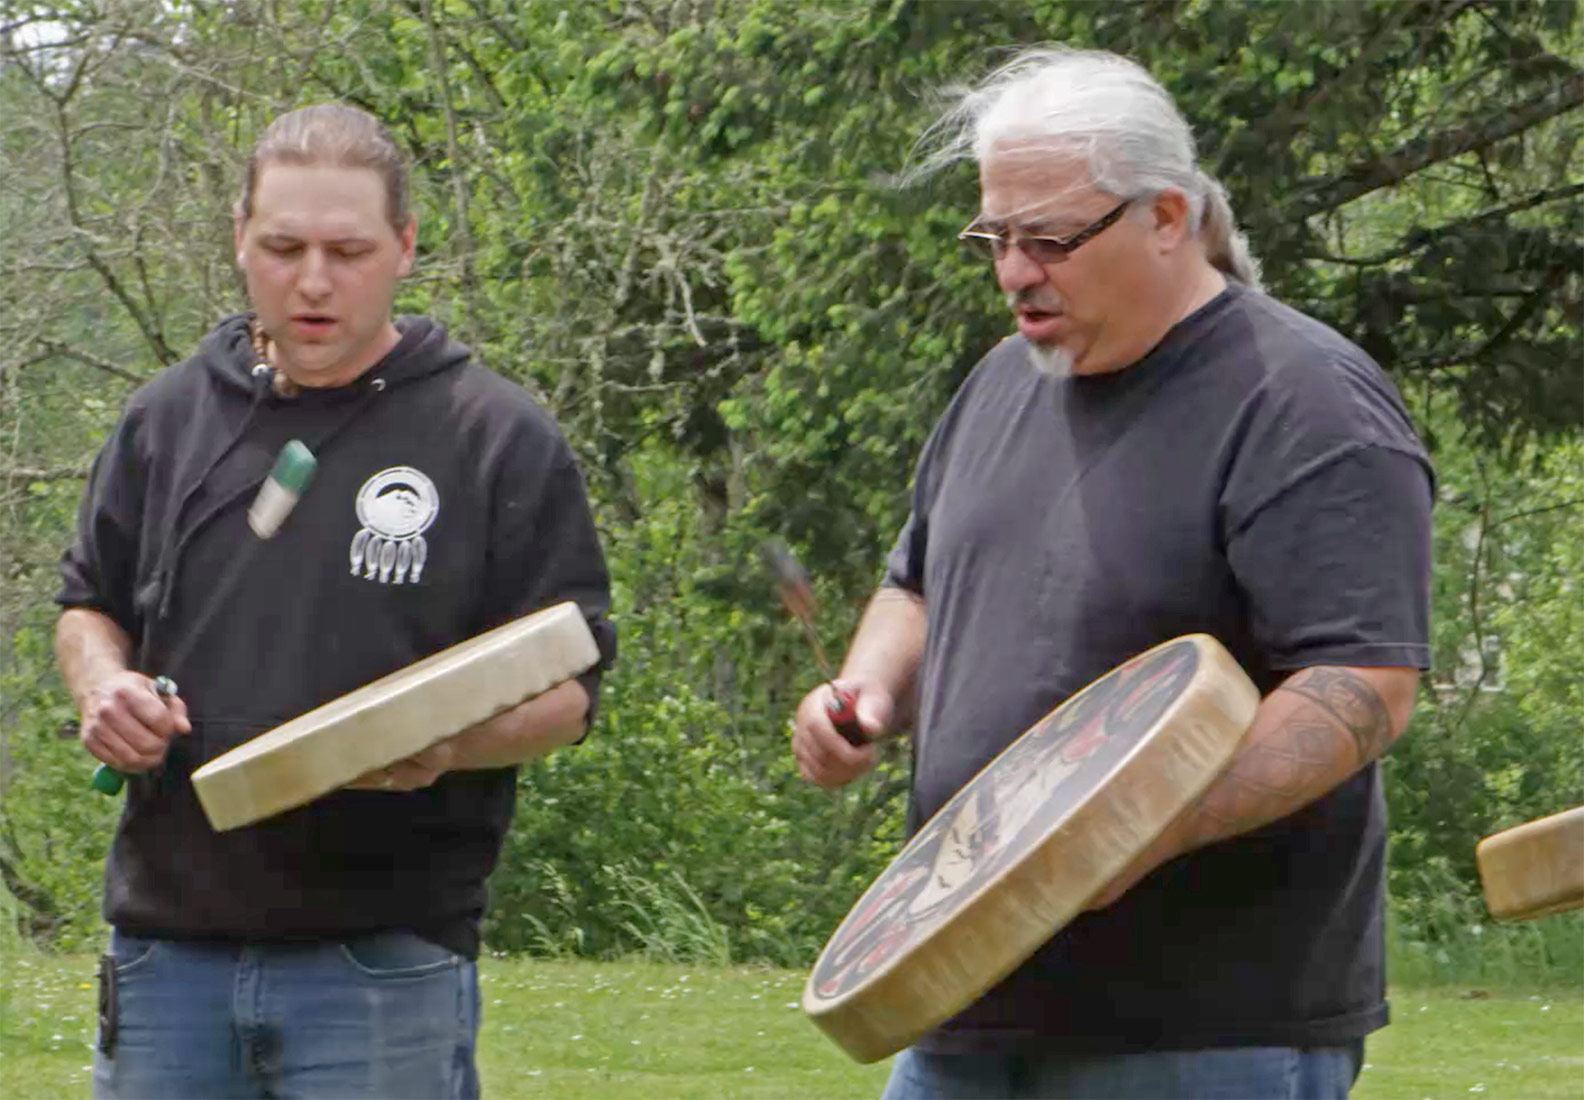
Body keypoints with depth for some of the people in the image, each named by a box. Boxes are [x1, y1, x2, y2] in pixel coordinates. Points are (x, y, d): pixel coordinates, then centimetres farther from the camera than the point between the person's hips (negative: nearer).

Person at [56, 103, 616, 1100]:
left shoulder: (502, 441, -1)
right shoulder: (167, 419, 11)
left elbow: (568, 689, -1)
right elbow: (90, 604, 25)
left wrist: (453, 744, -21)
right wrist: (103, 687, 2)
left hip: (387, 968, -4)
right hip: (170, 937, 4)